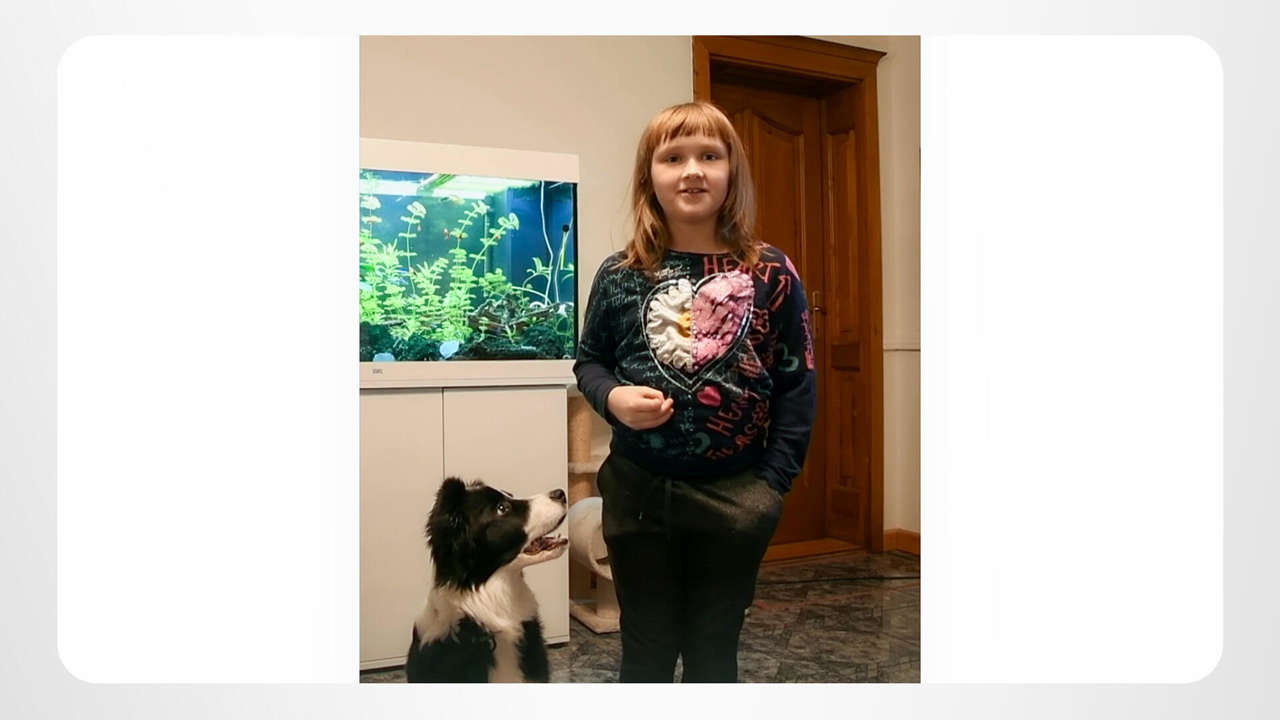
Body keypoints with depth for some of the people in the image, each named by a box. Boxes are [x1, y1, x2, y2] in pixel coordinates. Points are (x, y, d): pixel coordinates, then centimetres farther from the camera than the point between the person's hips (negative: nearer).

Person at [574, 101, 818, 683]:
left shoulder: (771, 274, -4)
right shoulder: (620, 275, -1)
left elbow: (797, 384, -2)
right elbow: (588, 361, 9)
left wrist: (773, 482, -6)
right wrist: (613, 397, -12)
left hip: (736, 497, -1)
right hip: (638, 491, 1)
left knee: (714, 656, 14)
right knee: (646, 654, 15)